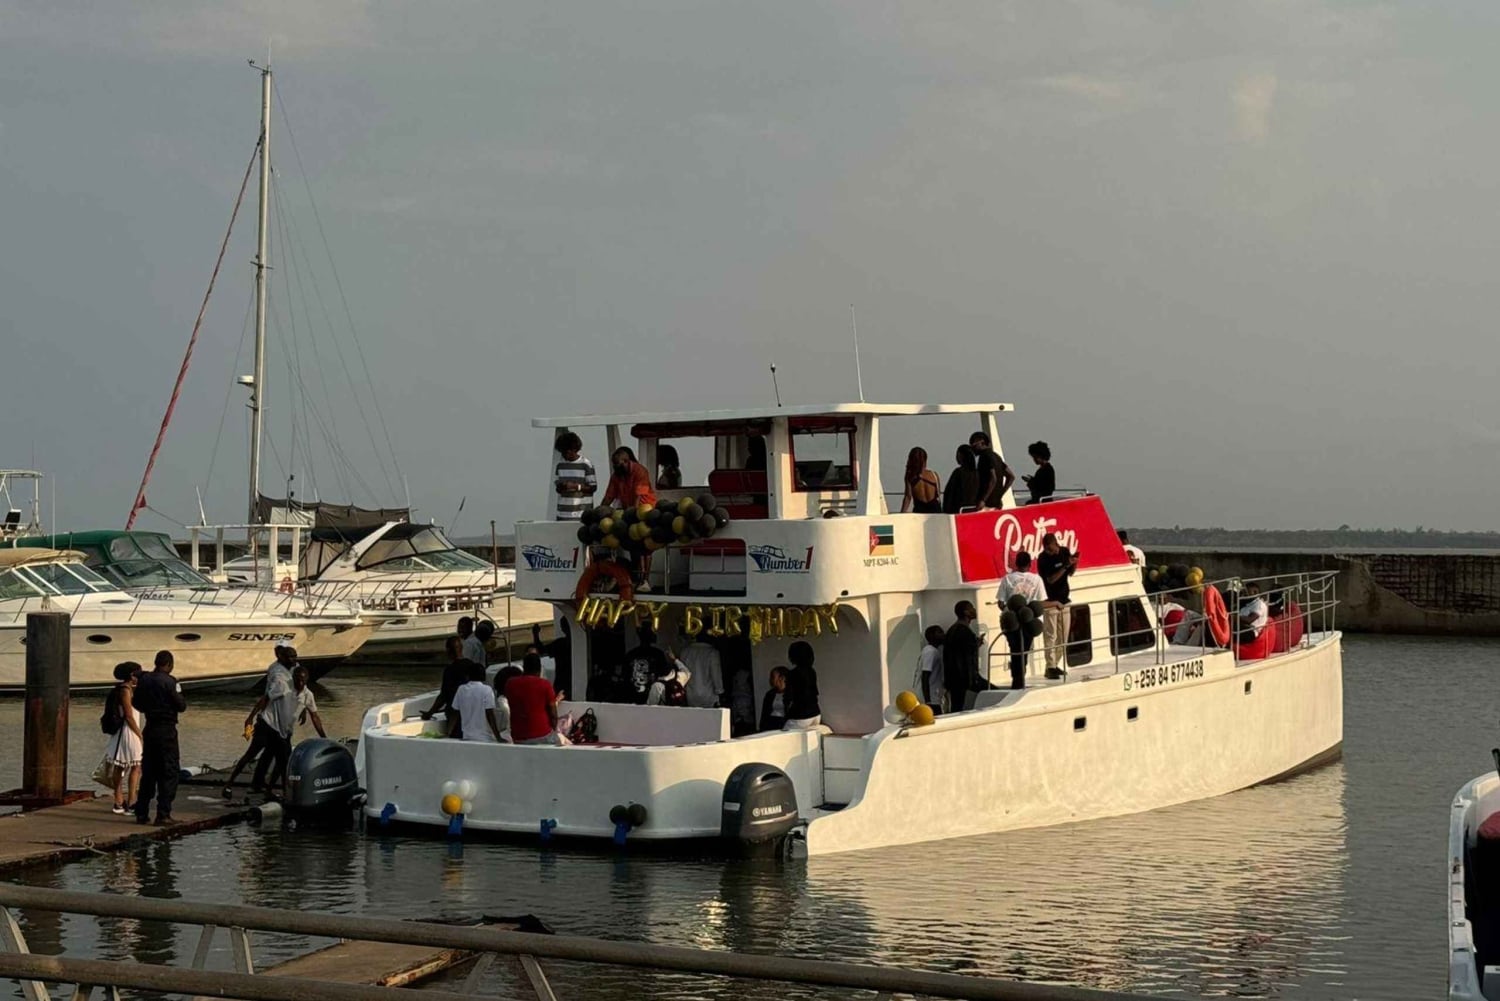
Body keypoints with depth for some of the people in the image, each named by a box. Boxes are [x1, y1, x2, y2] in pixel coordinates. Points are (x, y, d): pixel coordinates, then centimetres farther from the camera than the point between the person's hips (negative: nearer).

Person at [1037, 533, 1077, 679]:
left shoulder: (1064, 552, 2)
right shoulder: (1043, 559, -15)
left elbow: (1070, 573, 11)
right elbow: (1051, 579, -20)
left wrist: (1073, 564, -10)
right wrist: (1065, 566, -26)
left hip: (1064, 600, 6)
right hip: (1050, 601, -6)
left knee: (1063, 636, 8)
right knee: (1050, 636, -6)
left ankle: (1057, 665, 16)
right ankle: (1050, 667, -4)